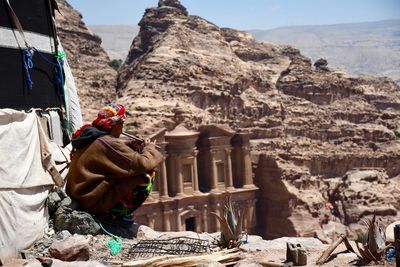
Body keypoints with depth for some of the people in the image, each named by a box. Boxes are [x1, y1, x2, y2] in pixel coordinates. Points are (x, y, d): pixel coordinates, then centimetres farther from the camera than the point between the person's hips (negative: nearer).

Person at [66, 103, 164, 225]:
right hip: (96, 204, -9)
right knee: (147, 174, -10)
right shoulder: (107, 143, -19)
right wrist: (149, 148, -3)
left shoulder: (89, 136, 7)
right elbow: (143, 164, -22)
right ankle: (116, 213, -4)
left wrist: (130, 145, 6)